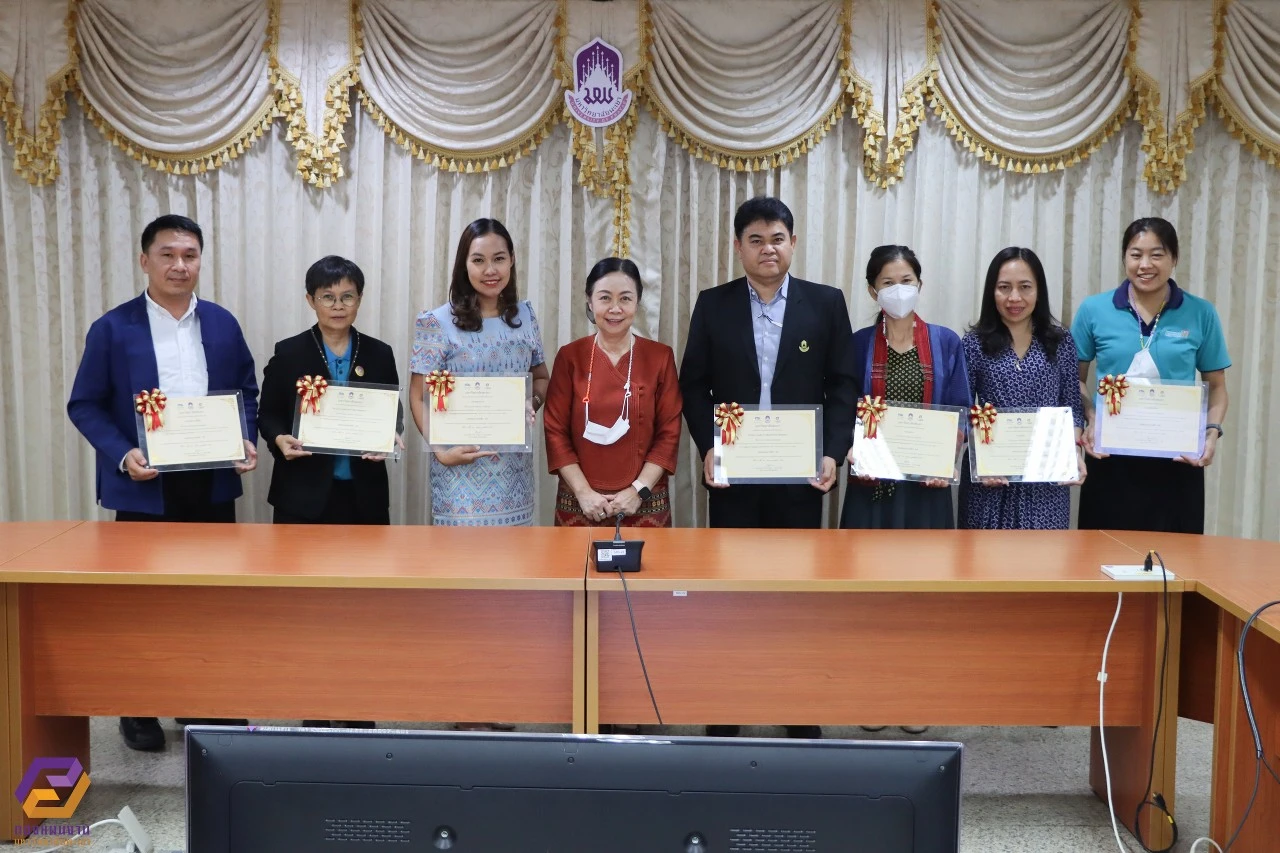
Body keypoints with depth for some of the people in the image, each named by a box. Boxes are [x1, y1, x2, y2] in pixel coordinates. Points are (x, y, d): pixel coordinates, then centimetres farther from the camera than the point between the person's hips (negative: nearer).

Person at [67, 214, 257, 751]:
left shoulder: (223, 324, 6)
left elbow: (248, 391, 12)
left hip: (213, 483, 3)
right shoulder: (113, 328, -4)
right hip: (144, 486, -3)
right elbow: (84, 405, -3)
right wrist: (122, 456, -18)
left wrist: (246, 441, -6)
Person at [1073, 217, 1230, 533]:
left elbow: (1216, 386, 8)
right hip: (1110, 458, 0)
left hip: (1178, 459, 0)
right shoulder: (1094, 310, 0)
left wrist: (1212, 432, -9)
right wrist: (1090, 421, -10)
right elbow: (1076, 379, 7)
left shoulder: (1201, 314, 2)